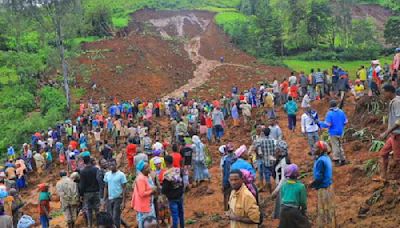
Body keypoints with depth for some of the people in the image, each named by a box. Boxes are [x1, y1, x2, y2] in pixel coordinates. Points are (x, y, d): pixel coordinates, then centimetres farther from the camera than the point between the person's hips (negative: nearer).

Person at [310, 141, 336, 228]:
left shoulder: (321, 161, -23)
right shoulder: (326, 158, 6)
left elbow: (319, 177, -24)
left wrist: (312, 184, -8)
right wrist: (314, 183, 15)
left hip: (323, 188, -9)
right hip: (328, 186, 9)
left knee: (323, 210, 1)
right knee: (328, 209, 19)